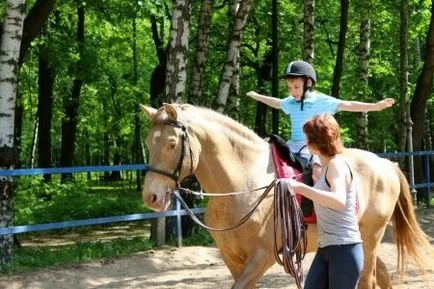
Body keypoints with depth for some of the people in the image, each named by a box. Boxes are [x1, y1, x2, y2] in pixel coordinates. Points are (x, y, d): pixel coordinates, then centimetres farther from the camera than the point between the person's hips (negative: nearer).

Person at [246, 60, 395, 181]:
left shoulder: (321, 101, -5)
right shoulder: (290, 103, 12)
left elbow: (347, 105, -10)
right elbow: (276, 103, 33)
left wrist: (375, 106, -18)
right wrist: (257, 96, 48)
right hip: (294, 145, 7)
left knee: (318, 172, -30)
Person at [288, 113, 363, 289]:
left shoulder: (337, 164, -14)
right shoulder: (327, 167, 14)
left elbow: (339, 201, -33)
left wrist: (300, 187, -35)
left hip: (344, 250, -10)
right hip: (325, 249, 10)